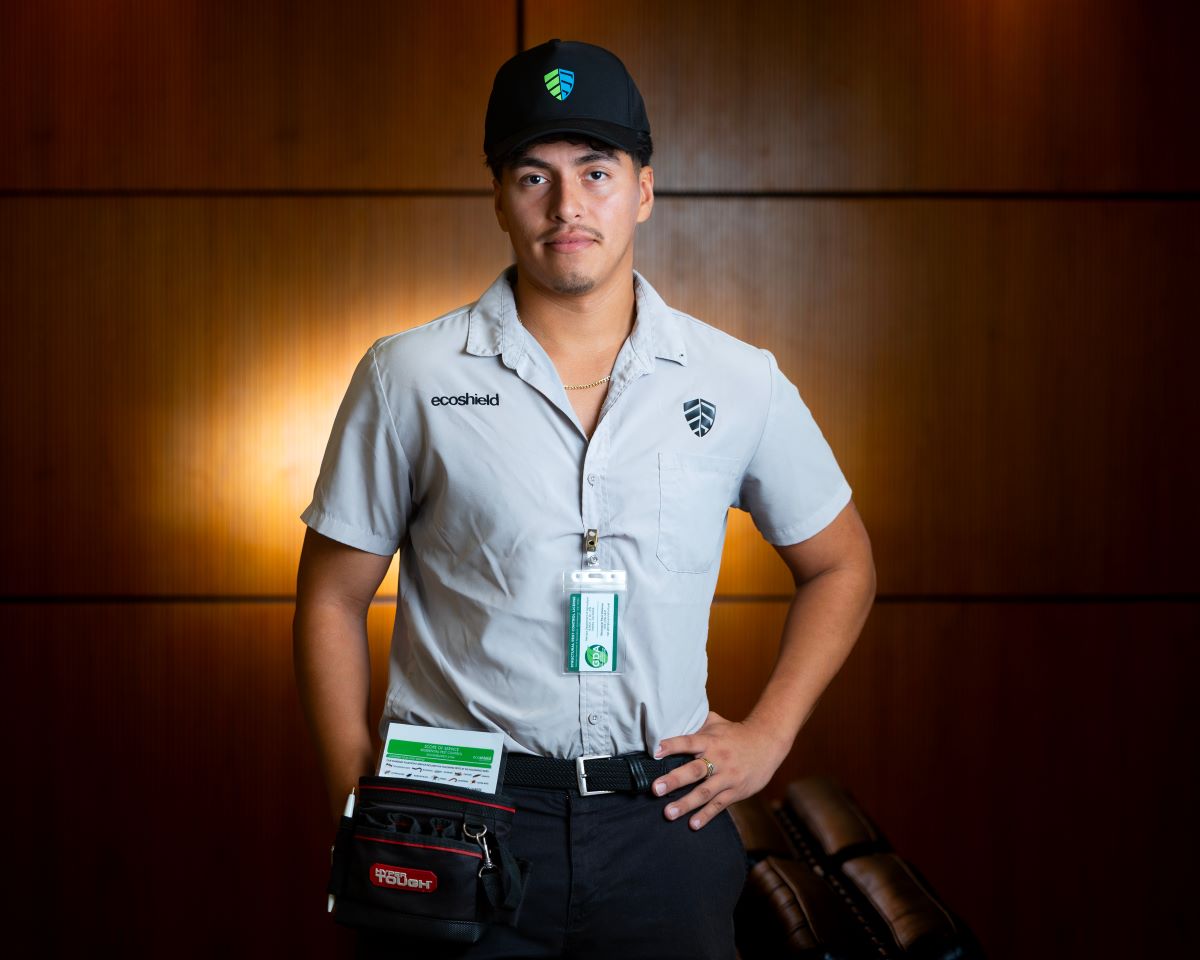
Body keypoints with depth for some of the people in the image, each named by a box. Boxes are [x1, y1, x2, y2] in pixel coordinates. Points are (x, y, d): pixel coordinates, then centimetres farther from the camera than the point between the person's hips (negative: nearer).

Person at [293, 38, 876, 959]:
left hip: (662, 816, 1)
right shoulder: (408, 377, -1)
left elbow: (840, 564, 15)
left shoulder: (742, 382, 2)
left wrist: (767, 735, 5)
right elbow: (332, 599, 4)